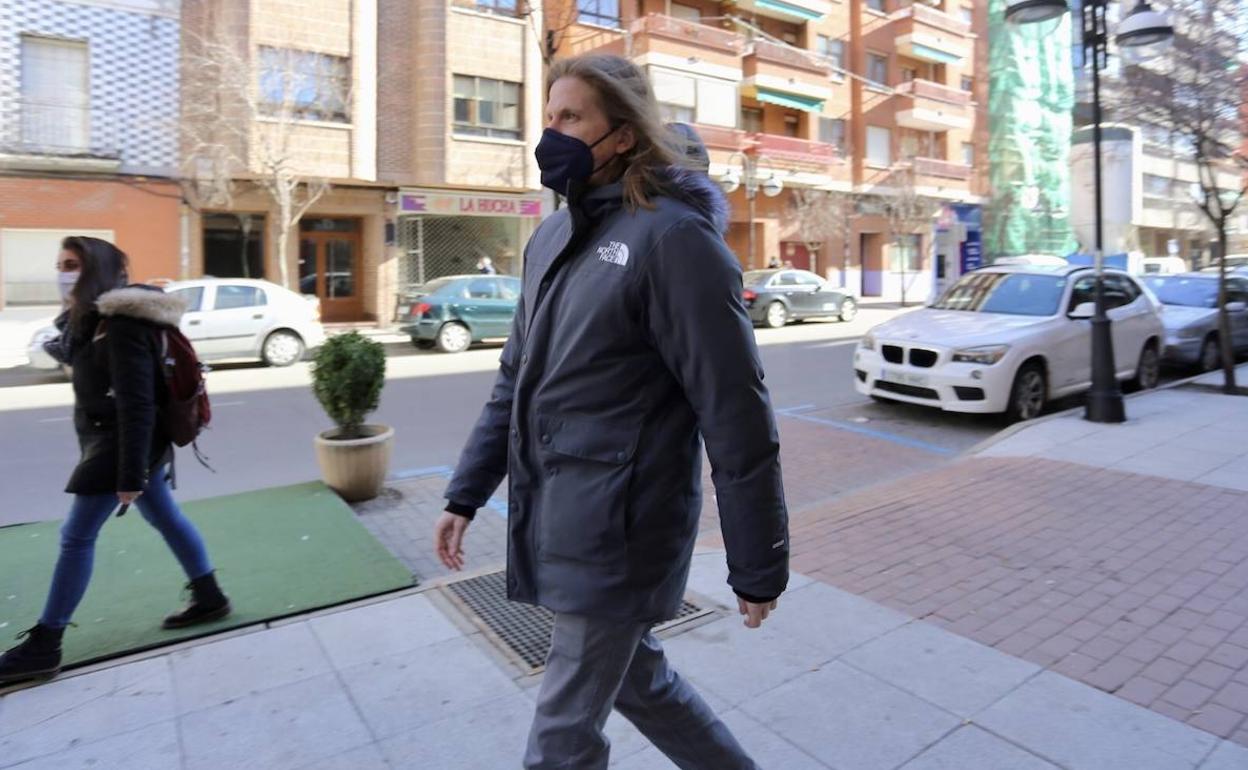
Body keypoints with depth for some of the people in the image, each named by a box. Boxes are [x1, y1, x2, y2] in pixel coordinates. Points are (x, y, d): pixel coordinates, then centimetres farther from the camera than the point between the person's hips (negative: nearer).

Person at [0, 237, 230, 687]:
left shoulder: (123, 325, -21)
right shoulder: (93, 318, 10)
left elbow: (136, 404, -24)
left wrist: (130, 476, -24)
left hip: (123, 441, -10)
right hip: (113, 437, 10)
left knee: (76, 537, -2)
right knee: (164, 516, 14)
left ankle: (42, 648, 10)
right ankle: (209, 599, 25)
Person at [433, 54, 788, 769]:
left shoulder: (673, 237, -15)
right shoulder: (552, 237, 9)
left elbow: (736, 415, -16)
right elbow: (517, 381, 14)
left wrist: (759, 568, -12)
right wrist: (466, 494, 12)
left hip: (618, 528, -7)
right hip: (555, 516, 8)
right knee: (636, 676, 23)